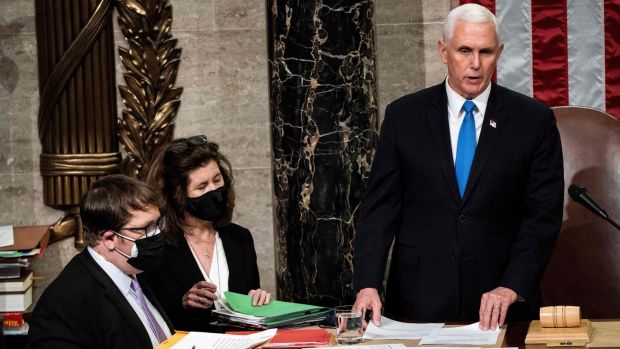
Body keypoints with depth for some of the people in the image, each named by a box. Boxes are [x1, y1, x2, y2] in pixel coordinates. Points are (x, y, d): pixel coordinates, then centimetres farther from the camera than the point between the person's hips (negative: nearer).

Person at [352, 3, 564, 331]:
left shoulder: (534, 120, -1)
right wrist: (368, 284, -12)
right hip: (419, 301, 1)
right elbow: (379, 206, 0)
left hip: (500, 305, 0)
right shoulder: (403, 116, 2)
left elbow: (543, 214, -3)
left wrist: (512, 287, -14)